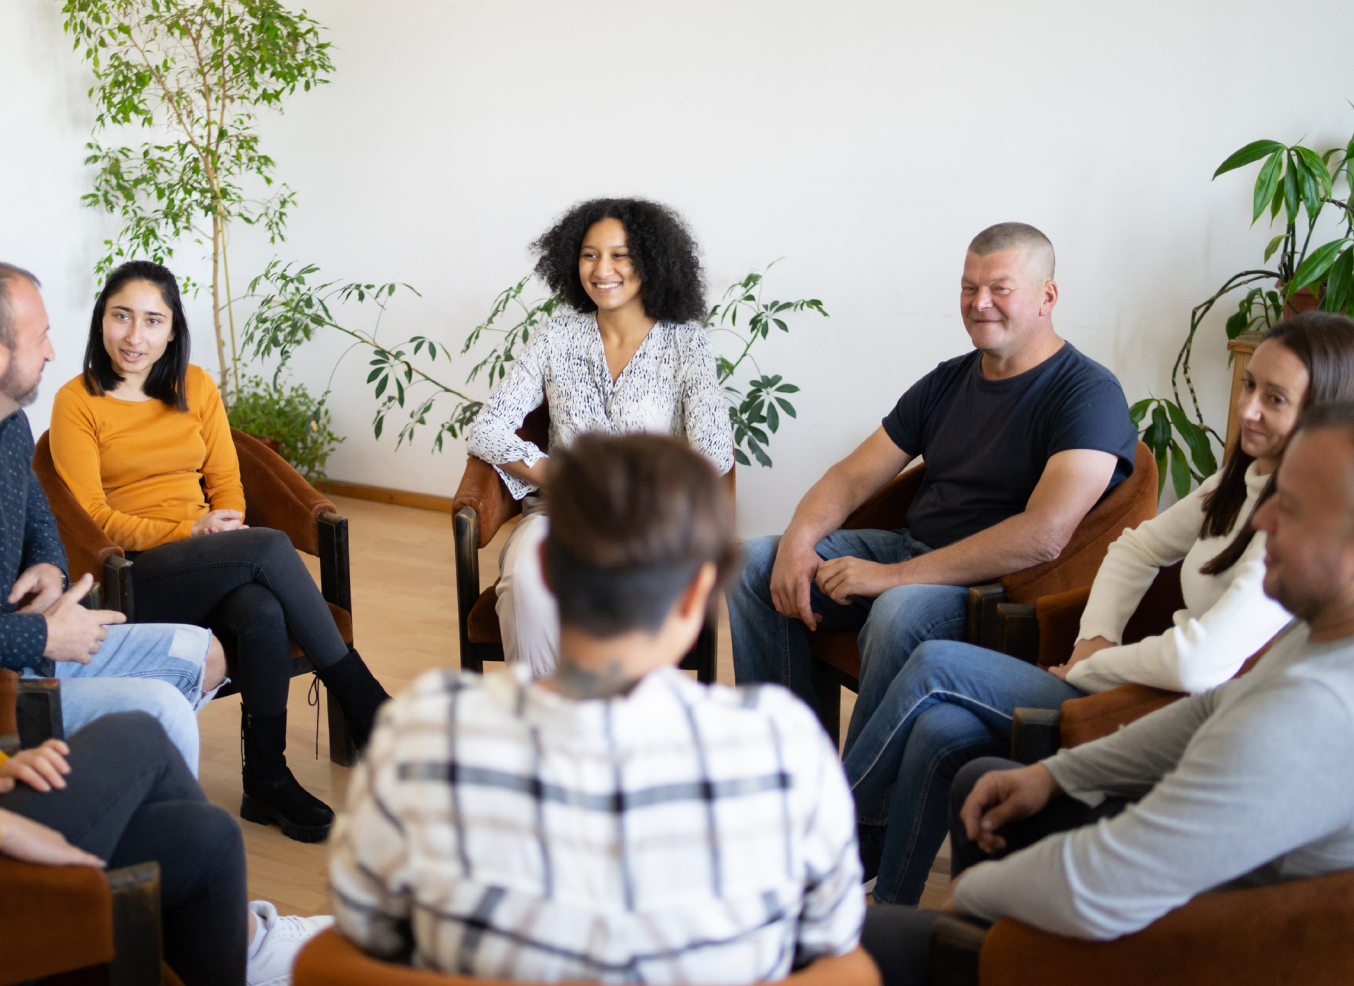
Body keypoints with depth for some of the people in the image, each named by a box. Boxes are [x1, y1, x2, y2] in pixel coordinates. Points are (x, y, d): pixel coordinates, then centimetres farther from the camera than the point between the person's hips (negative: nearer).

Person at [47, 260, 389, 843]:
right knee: (271, 546, -30)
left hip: (214, 567, 4)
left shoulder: (195, 386, 15)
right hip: (133, 580, -4)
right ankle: (365, 702, -22)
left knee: (264, 613, -33)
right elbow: (93, 518, -6)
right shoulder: (77, 402, 1)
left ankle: (267, 781, -22)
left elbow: (226, 482, 13)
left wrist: (226, 528, -10)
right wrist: (188, 532, -18)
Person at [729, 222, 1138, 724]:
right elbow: (852, 476, 13)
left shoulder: (1089, 394, -12)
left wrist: (895, 575, -26)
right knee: (755, 561, -3)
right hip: (908, 548, 8)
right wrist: (797, 541, -11)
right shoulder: (947, 382, 13)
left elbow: (1044, 536, -25)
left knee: (901, 612, -38)